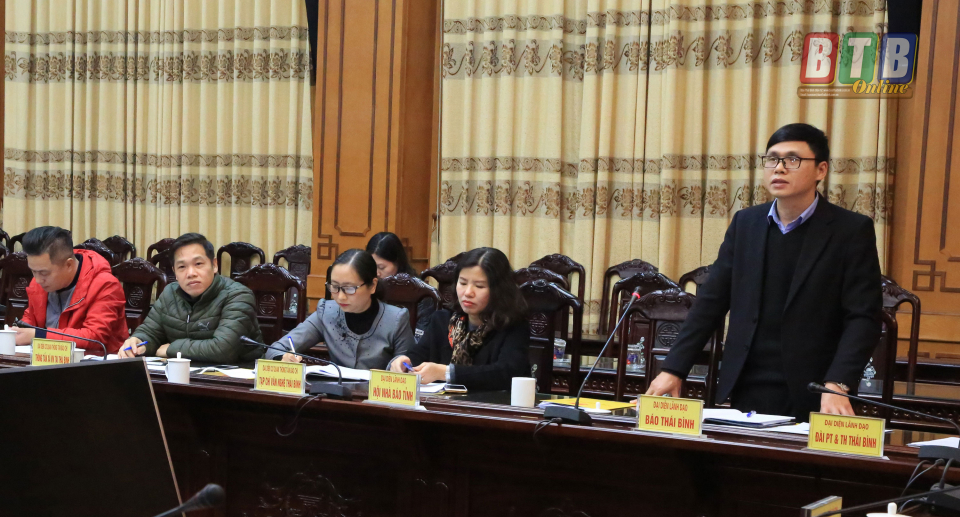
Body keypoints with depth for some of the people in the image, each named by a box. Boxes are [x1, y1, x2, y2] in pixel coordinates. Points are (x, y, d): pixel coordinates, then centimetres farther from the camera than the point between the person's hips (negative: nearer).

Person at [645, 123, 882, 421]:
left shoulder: (852, 231, -3)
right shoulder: (745, 223, 10)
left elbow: (863, 318, -9)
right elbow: (711, 302, 10)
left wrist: (837, 385, -22)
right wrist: (673, 370, 2)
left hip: (812, 399, -3)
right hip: (747, 394, 4)